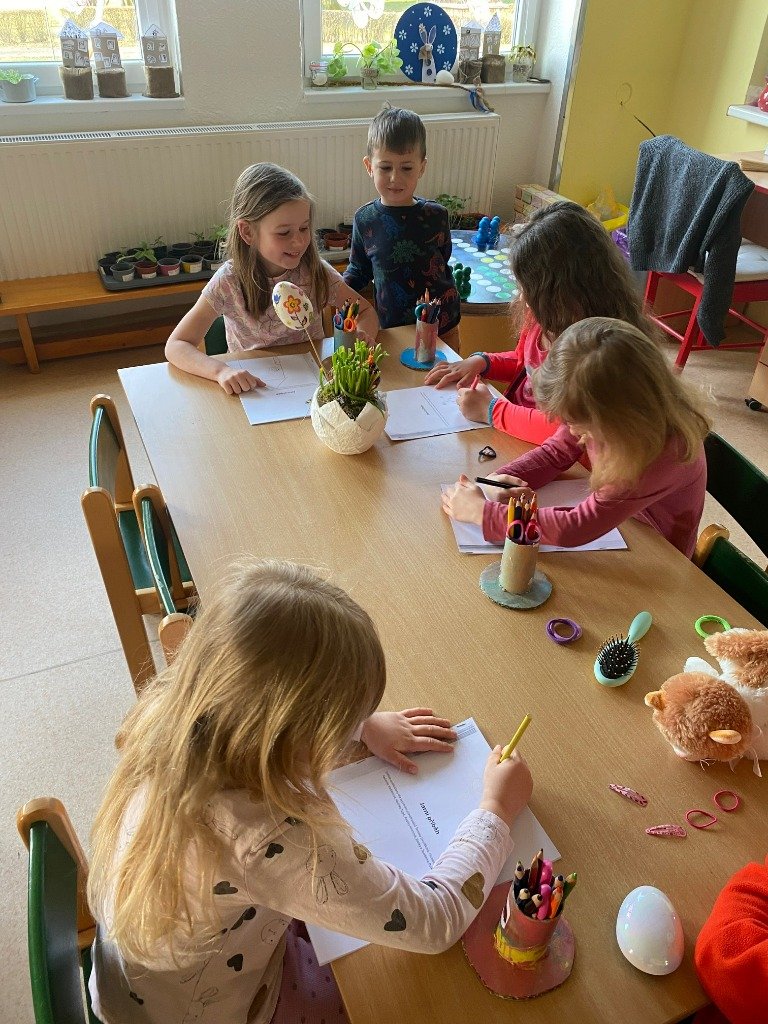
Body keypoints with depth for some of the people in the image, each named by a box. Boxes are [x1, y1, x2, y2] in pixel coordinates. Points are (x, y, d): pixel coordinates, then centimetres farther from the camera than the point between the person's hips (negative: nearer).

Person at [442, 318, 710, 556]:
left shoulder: (664, 453, -35)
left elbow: (573, 529, -35)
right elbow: (556, 451, -2)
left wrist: (482, 511, -29)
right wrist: (500, 479, -21)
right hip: (608, 525, 6)